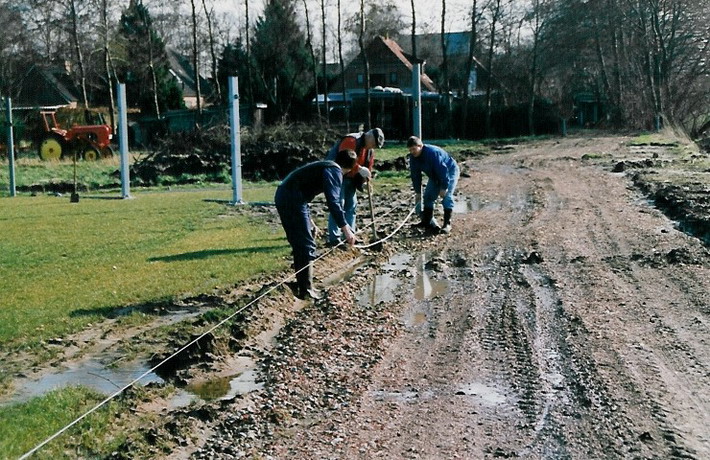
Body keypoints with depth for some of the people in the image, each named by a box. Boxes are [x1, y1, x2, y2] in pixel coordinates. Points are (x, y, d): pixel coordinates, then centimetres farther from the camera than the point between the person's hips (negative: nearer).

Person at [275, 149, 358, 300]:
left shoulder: (325, 166, 26)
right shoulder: (335, 170, -4)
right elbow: (333, 201, -19)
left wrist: (308, 221, 40)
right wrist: (345, 228, -24)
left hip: (282, 196, 10)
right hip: (293, 200, -10)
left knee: (299, 244, 19)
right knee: (307, 246, -4)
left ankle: (301, 284, 28)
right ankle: (306, 290, -2)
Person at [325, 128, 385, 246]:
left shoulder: (370, 150, 8)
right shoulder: (351, 141, -21)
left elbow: (368, 165, 15)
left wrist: (365, 179, 1)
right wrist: (359, 169, -33)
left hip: (350, 179, 9)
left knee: (351, 206, 10)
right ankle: (334, 239, -12)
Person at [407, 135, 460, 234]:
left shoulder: (432, 153, -36)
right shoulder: (413, 157, -12)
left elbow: (443, 170, -34)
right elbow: (415, 175, -5)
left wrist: (444, 188, -31)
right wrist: (417, 192, -5)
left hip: (450, 171, -8)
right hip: (435, 175, 8)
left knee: (447, 196, -19)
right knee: (428, 196, 3)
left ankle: (447, 224, -16)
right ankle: (427, 222, 10)